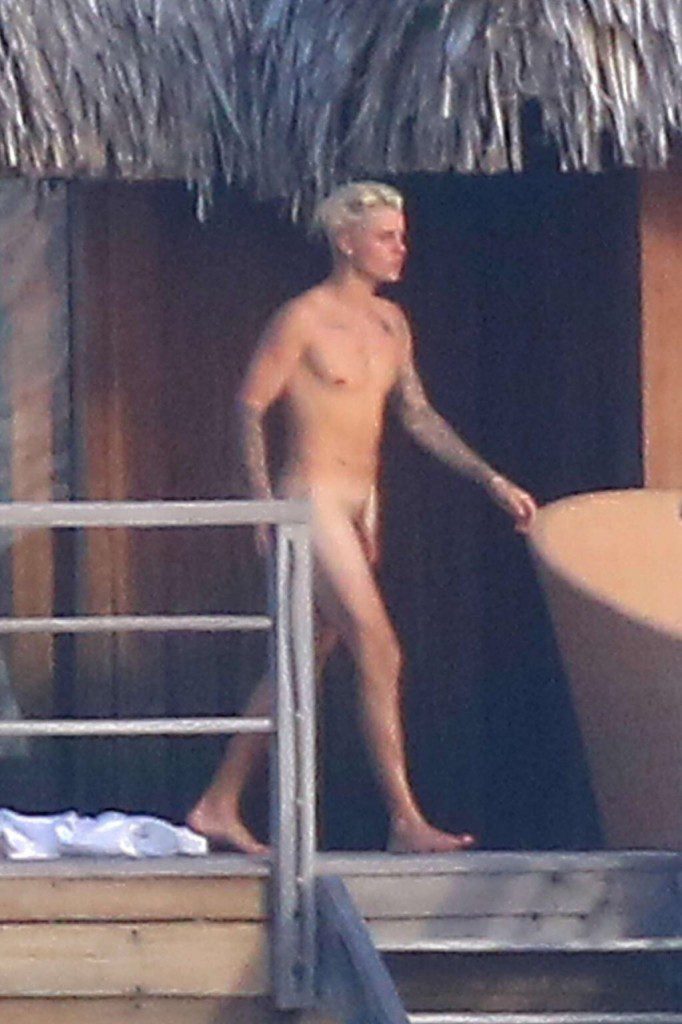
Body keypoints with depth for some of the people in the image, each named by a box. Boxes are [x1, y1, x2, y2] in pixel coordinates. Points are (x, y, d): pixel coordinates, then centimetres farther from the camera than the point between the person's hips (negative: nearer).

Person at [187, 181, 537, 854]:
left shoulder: (389, 323, 14)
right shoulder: (304, 319, -10)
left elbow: (417, 415, 19)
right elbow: (251, 404, -9)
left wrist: (491, 480, 14)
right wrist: (264, 502, -17)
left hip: (359, 505, 8)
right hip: (314, 501, -8)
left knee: (305, 662, 10)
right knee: (379, 654, -13)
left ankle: (219, 806, 16)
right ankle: (405, 821, -12)